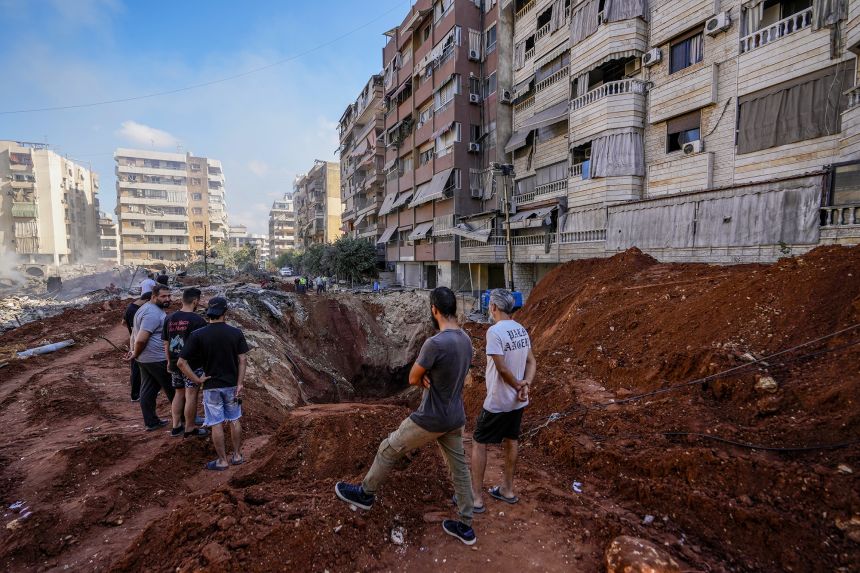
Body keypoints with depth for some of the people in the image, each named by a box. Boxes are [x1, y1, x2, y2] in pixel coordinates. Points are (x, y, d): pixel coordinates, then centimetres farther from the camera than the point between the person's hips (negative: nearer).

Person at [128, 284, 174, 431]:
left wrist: (133, 349, 11)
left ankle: (151, 422, 26)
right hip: (157, 359, -10)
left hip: (145, 358, 10)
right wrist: (136, 354, -9)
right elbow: (141, 339, -26)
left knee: (148, 390, 15)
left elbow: (135, 331, 20)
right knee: (173, 390, 4)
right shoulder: (153, 314, -22)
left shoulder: (149, 308, 13)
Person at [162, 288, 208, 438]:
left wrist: (169, 361, 19)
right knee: (191, 395, 4)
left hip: (175, 363, 7)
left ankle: (176, 427, 24)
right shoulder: (197, 320, -16)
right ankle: (190, 428, 13)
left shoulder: (169, 318, 4)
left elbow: (166, 344, 10)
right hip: (192, 364, -6)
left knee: (179, 393, 18)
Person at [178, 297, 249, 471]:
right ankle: (237, 455, 28)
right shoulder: (236, 333, -8)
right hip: (232, 384, 2)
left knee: (216, 424, 10)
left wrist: (197, 379, -4)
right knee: (234, 420, 17)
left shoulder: (197, 335, -11)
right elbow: (242, 361, -8)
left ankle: (222, 461, 21)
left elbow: (181, 362, -13)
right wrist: (240, 384, -4)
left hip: (211, 386, -1)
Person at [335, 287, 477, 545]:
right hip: (456, 418, 7)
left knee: (388, 449, 15)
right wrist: (428, 375, -9)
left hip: (431, 419, -7)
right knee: (459, 468, 20)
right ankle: (465, 526, 34)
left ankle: (366, 493, 37)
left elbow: (413, 379, -15)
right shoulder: (466, 340, -1)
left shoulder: (435, 343, -29)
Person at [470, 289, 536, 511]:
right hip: (517, 401, 8)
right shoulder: (521, 330, 2)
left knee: (478, 443, 7)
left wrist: (518, 386, -9)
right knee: (511, 441, 21)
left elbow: (502, 369, -23)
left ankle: (477, 498, 15)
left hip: (498, 401, -7)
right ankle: (507, 490, 36)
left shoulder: (495, 331, -23)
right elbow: (532, 362, 3)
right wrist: (526, 384, -11)